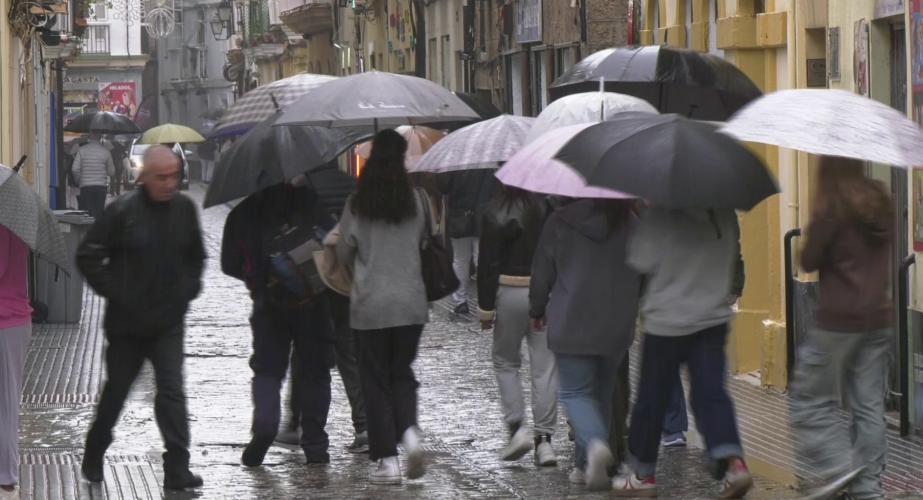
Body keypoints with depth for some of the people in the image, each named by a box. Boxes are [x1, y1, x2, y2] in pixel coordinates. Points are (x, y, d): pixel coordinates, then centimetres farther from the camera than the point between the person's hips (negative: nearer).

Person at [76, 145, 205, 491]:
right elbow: (88, 257, -7)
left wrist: (188, 290, 6)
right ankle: (93, 458, 32)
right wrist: (114, 292, -11)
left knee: (172, 391, -9)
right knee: (116, 389, 13)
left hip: (168, 321, 2)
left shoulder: (184, 209, 1)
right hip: (127, 322, -2)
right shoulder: (122, 212, -11)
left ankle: (177, 468, -10)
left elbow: (196, 256, 18)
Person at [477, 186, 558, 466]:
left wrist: (485, 309, -2)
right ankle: (544, 438, 3)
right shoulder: (548, 209, -2)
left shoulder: (495, 213, -8)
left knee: (506, 363, 15)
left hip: (510, 293, -2)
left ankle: (516, 427, 2)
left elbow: (488, 265, -8)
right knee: (545, 367, 5)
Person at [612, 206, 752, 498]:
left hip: (667, 321, -4)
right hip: (714, 318, 4)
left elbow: (641, 261, -13)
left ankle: (642, 474, 18)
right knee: (711, 393, 3)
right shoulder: (725, 216, -1)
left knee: (651, 397, 8)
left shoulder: (659, 217, -18)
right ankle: (733, 460, -16)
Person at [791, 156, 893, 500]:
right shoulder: (882, 205, 6)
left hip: (838, 319, -6)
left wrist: (811, 235, 8)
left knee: (811, 402, 4)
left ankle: (838, 468, -7)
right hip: (880, 317, 6)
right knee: (869, 407, 9)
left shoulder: (831, 210, -13)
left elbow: (808, 262, -7)